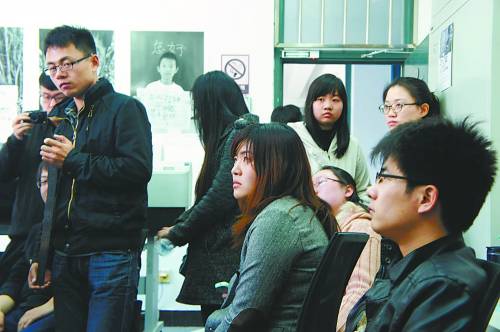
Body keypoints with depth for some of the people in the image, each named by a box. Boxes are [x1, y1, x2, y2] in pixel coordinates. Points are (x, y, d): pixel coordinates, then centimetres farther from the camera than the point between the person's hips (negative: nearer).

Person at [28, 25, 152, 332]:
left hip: (112, 253, -6)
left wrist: (74, 160, -12)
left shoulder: (125, 108, -3)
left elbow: (138, 169, -18)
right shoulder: (62, 118, 18)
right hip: (65, 254, 7)